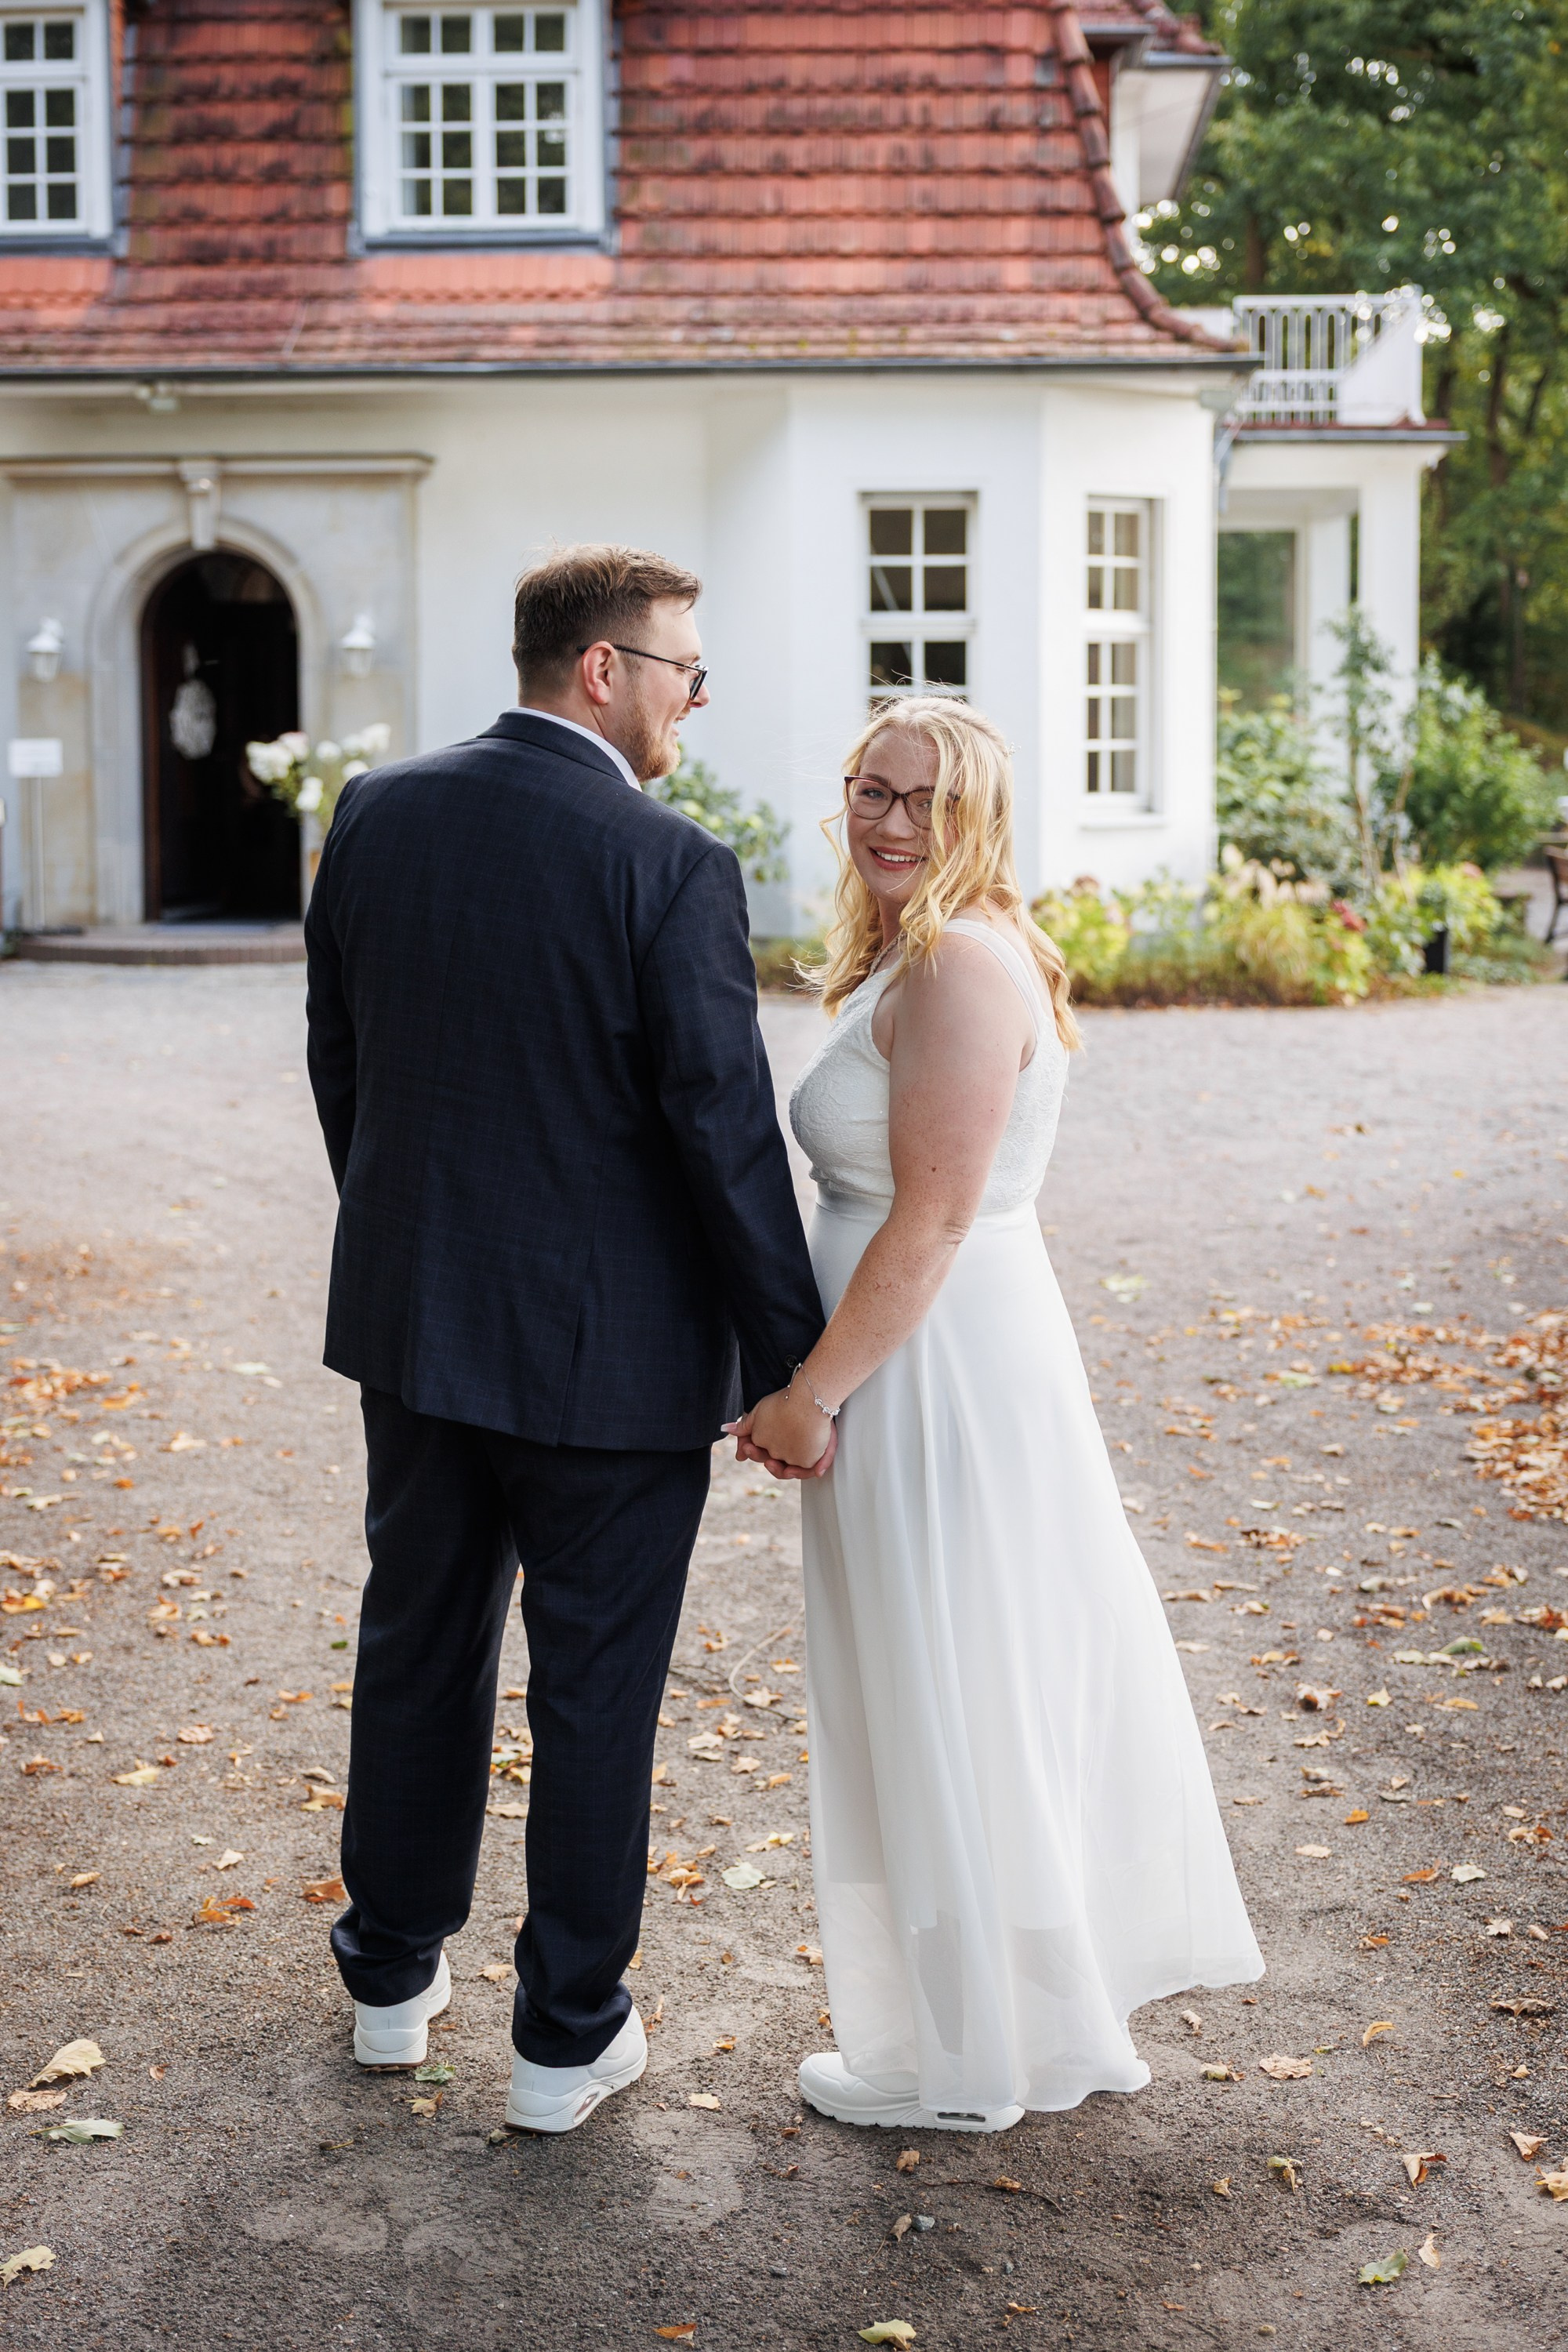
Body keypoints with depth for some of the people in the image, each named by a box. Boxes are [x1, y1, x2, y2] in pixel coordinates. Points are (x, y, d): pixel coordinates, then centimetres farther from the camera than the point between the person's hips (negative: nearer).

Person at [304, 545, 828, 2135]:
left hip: (413, 1318, 6)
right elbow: (726, 1131, -17)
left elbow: (338, 1060, 9)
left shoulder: (377, 814, 0)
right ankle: (568, 2037, 21)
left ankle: (393, 1977, 35)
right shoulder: (669, 867, -18)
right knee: (593, 1688, 9)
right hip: (610, 1348, -5)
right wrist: (791, 1361, -7)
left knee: (418, 1648, 20)